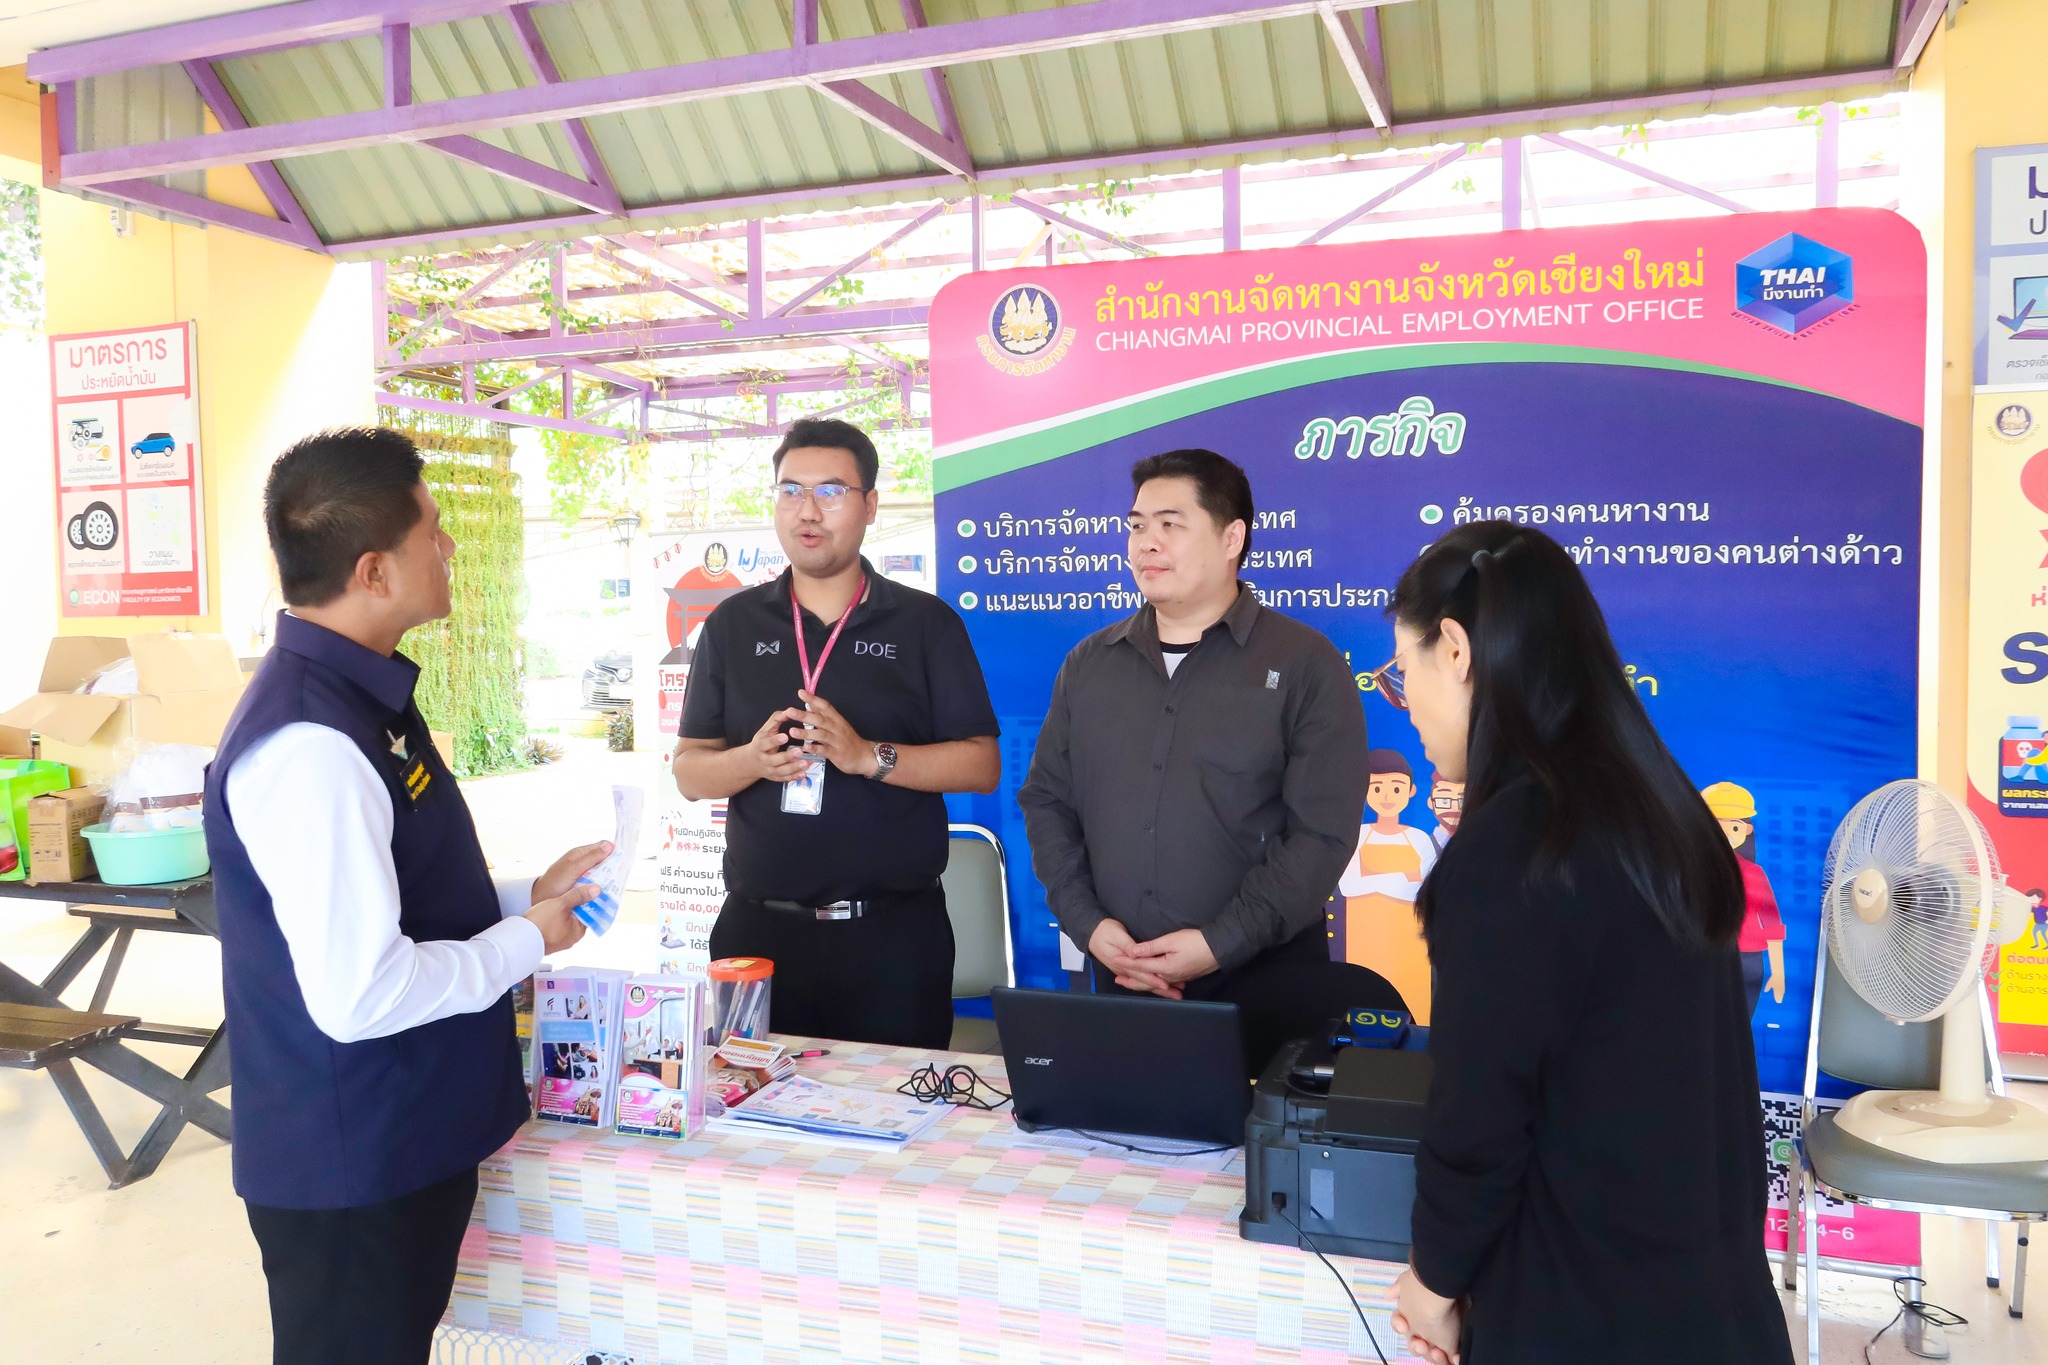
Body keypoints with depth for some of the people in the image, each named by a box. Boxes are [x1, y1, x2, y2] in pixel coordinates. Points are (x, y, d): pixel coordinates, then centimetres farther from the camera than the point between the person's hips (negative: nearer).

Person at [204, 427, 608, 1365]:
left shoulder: (360, 694, 5)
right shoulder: (308, 745, -28)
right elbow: (359, 993, -30)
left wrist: (524, 896, 6)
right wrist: (527, 941, -16)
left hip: (412, 1136, 9)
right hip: (353, 1166, -9)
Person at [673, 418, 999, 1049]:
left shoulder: (926, 622, 2)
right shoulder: (732, 624, 9)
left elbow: (981, 765, -2)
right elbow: (688, 771, 8)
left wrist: (869, 756, -17)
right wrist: (753, 760, -13)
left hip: (895, 931, -2)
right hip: (759, 927, 2)